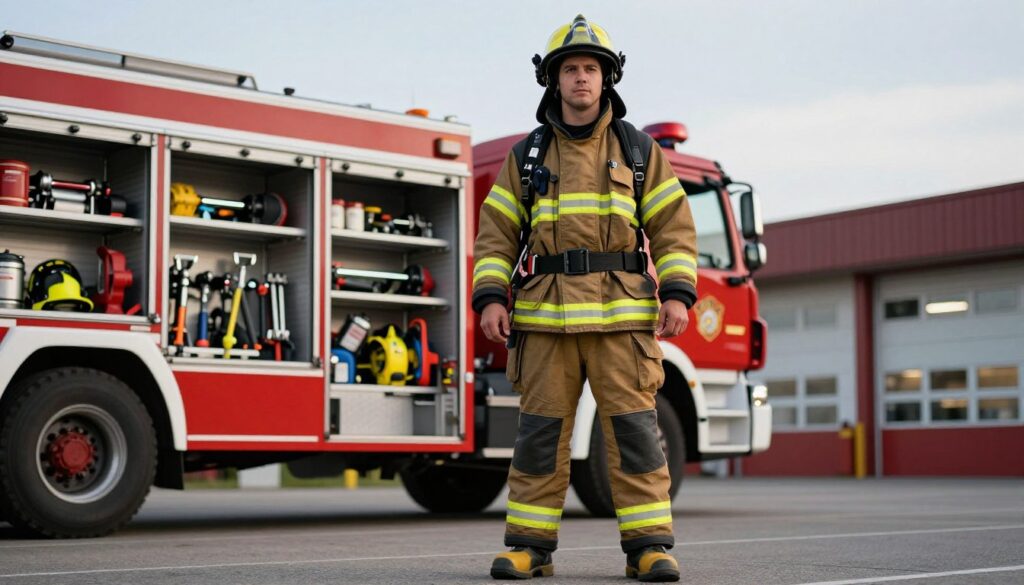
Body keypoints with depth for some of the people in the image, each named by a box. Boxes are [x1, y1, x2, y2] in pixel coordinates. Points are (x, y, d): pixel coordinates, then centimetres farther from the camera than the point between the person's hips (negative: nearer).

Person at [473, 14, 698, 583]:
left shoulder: (640, 152, 10)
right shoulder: (525, 157, 11)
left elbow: (673, 227, 5)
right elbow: (497, 233, 8)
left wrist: (677, 294, -8)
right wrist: (490, 298, -5)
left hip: (621, 316, -1)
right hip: (546, 317, 1)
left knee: (633, 428, -5)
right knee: (539, 432, 2)